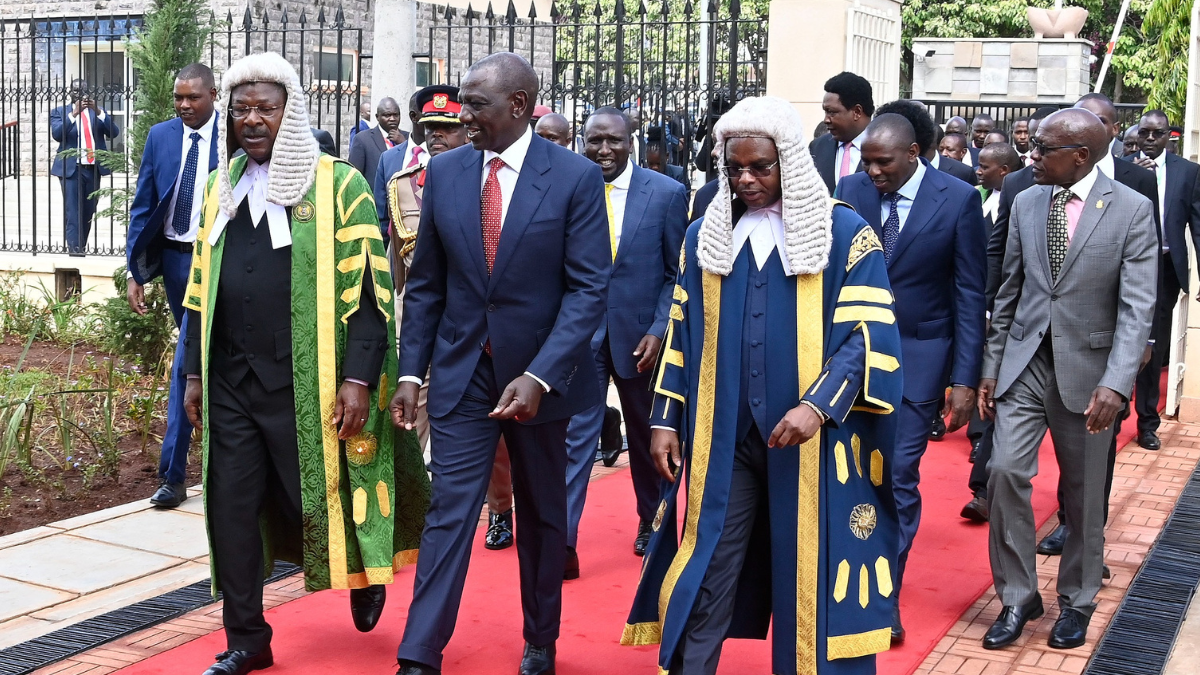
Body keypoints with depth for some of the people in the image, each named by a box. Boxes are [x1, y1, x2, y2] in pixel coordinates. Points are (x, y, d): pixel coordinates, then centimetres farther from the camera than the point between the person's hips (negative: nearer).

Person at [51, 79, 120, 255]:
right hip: (71, 168, -3)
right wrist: (74, 113, -19)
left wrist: (98, 111, -14)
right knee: (72, 212, -11)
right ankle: (74, 248, -14)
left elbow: (113, 132, -2)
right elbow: (56, 134, -10)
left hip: (93, 168, 3)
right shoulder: (60, 112, 7)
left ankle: (81, 248, 14)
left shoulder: (98, 112, 13)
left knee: (88, 212, 7)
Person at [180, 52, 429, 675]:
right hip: (230, 382, 5)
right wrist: (195, 373, 14)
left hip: (305, 383, -4)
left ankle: (365, 575, 35)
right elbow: (202, 288, 17)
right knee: (231, 509, 4)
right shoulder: (222, 186, 12)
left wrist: (358, 378, -14)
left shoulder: (336, 183, -4)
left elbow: (367, 288, -8)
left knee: (317, 499, 4)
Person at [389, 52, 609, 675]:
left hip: (541, 375, -1)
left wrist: (540, 378, -22)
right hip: (460, 372, 2)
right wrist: (410, 372, 0)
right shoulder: (444, 171, 0)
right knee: (449, 512, -3)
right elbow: (425, 283, 6)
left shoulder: (576, 177, -10)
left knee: (542, 516, 15)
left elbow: (588, 289, -13)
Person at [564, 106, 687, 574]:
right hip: (581, 333, 0)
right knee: (575, 435, -4)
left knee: (646, 436, 17)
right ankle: (562, 540, 0)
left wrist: (659, 330, -11)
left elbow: (677, 272, -3)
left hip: (639, 335, 0)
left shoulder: (667, 194, -6)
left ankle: (651, 522, 37)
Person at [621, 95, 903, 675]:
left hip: (813, 441, -2)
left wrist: (819, 405, -20)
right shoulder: (705, 235, 8)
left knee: (812, 580, 6)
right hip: (723, 440, 3)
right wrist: (666, 420, 7)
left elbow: (872, 335, -8)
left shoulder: (845, 233, -3)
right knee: (704, 583, 3)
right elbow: (681, 335, 13)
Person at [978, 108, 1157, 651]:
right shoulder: (1025, 203, 4)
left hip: (1087, 368, -3)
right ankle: (1018, 597, 8)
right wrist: (991, 367, 8)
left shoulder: (1132, 210, -8)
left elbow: (1136, 307, -14)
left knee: (1083, 492, 8)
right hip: (1025, 362, 3)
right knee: (1005, 471, -8)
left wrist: (1116, 383, -24)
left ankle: (1076, 602, 27)